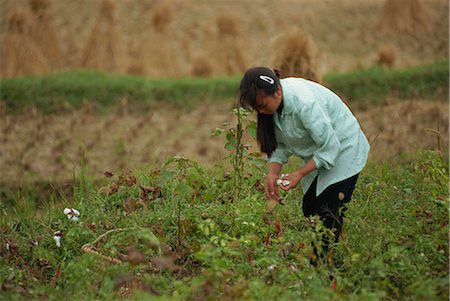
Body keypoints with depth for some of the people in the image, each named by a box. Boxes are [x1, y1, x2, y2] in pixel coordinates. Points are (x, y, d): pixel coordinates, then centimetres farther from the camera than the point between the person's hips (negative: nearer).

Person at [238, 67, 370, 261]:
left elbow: (330, 147, -29)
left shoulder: (305, 103, -35)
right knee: (309, 210, 9)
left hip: (342, 150, -8)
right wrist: (272, 173, -17)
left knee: (329, 218, -13)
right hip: (318, 153, 9)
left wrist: (300, 174, -26)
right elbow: (280, 144, -2)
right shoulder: (273, 101, -9)